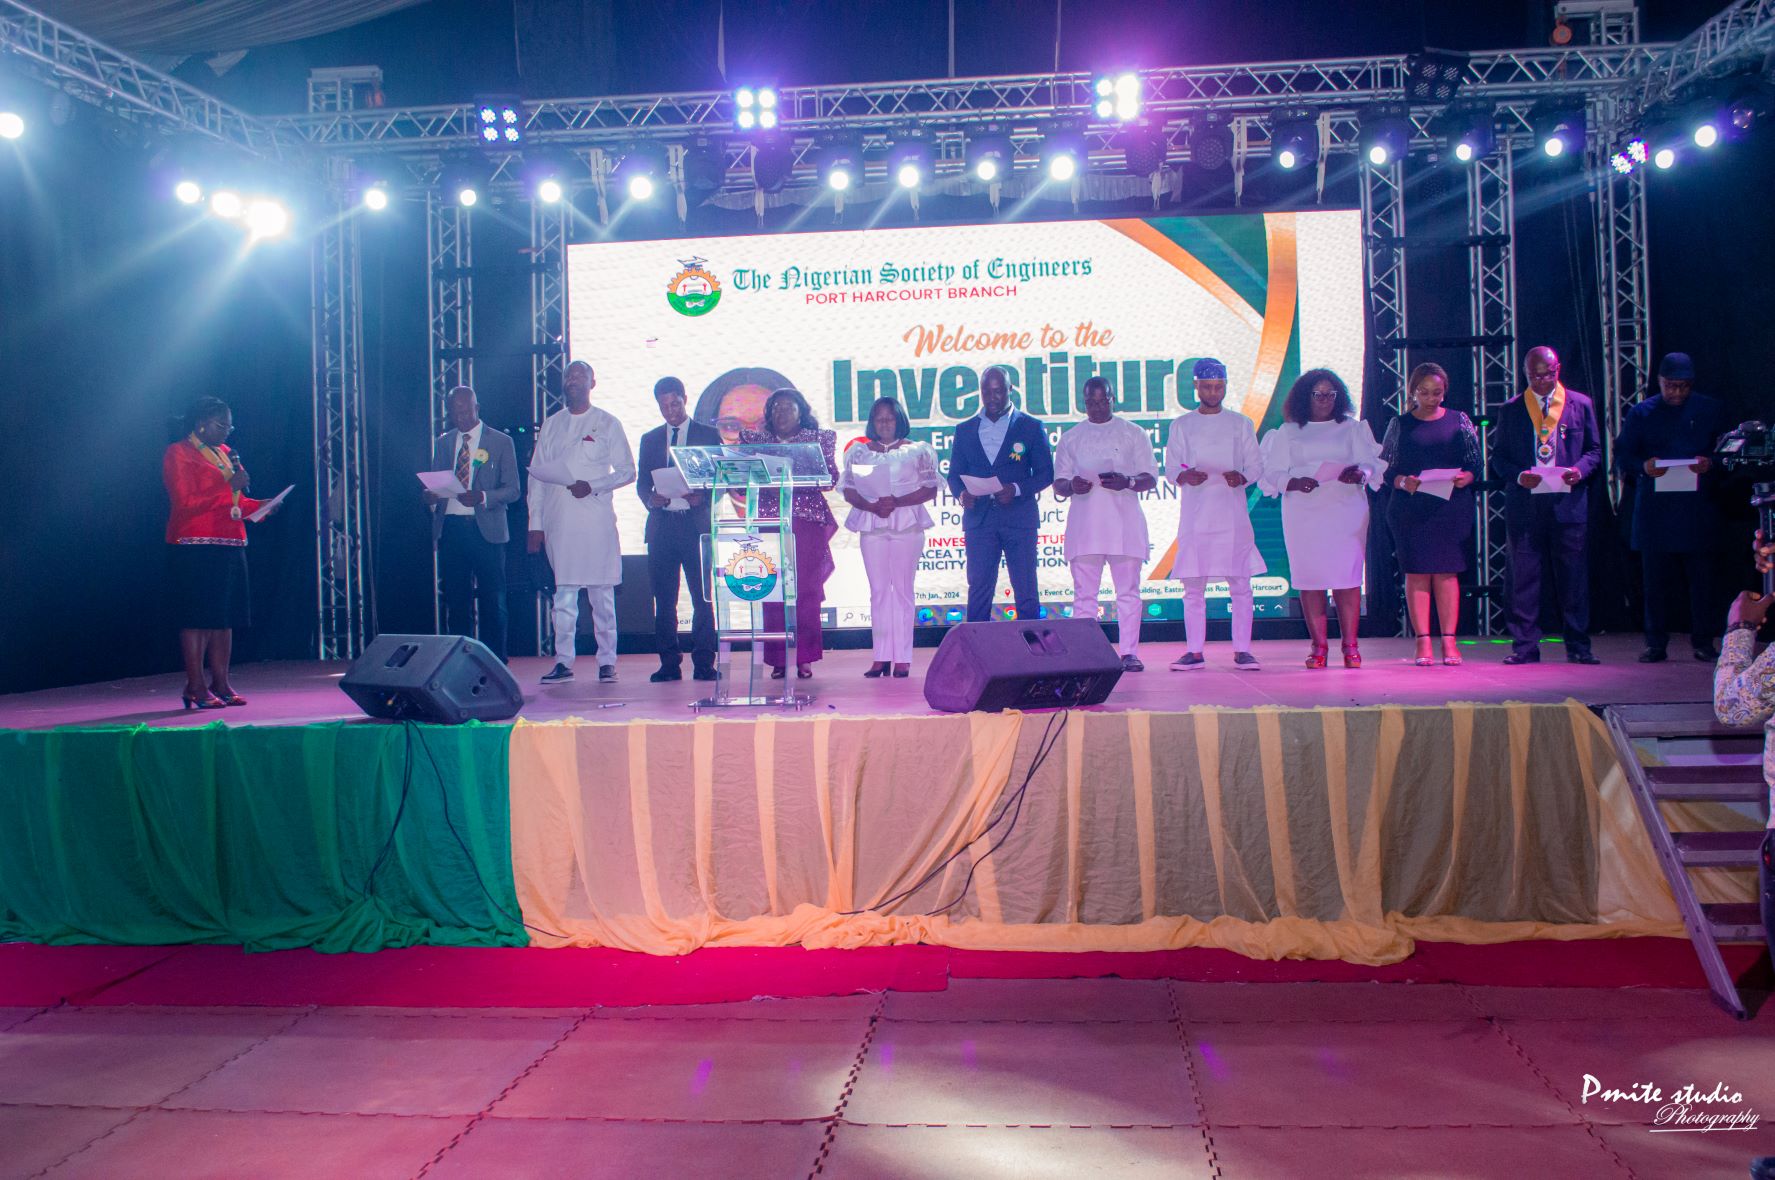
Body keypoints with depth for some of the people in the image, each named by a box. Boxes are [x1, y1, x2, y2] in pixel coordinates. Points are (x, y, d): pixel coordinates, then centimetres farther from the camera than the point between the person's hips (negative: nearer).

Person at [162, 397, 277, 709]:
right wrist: (229, 486, -18)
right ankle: (195, 687, -6)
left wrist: (261, 506, 8)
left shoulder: (223, 453, 21)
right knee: (198, 616, -8)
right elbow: (186, 501, -15)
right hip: (196, 546, -8)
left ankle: (220, 683, 11)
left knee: (225, 617, 6)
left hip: (230, 545, 8)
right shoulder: (178, 454, -4)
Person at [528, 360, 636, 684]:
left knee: (602, 594, -1)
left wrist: (593, 486, -13)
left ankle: (607, 661, 5)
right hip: (558, 521, 3)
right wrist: (535, 524, 7)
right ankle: (563, 661, 6)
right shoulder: (551, 425, 15)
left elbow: (627, 471, 3)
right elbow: (537, 476, 13)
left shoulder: (607, 423, 6)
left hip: (596, 520, -3)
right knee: (563, 594, 2)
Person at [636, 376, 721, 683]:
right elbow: (642, 483, 14)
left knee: (703, 598, -5)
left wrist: (702, 497, -15)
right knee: (664, 600, 3)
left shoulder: (709, 434, 8)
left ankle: (703, 663, -1)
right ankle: (669, 663, 8)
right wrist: (651, 499, -8)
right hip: (661, 525, 3)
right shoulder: (650, 439, 17)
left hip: (696, 524, -3)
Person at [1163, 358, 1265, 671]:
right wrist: (1185, 476, -15)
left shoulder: (1241, 424, 12)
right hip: (1195, 514, 0)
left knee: (1240, 583, -4)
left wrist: (1241, 477, -13)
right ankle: (1195, 651, 4)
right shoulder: (1181, 425, 12)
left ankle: (1242, 650, 1)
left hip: (1232, 512, 0)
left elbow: (1256, 465, 8)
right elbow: (1170, 468, 8)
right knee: (1193, 585, -1)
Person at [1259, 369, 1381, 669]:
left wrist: (1359, 473, -16)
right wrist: (1293, 483, -16)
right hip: (1303, 513, 0)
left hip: (1346, 511, 0)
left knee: (1347, 576, -7)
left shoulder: (1351, 428, 14)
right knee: (1309, 578, -3)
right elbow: (1273, 473, 5)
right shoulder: (1288, 432, 11)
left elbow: (1371, 463, 6)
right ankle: (1318, 645, 3)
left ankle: (1350, 645, -2)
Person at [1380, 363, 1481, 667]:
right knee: (1416, 572, -2)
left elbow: (1476, 462, 9)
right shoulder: (1400, 424, 7)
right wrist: (1403, 482, -15)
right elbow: (1385, 468, 5)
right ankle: (1423, 642, 0)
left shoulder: (1459, 421, 9)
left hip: (1452, 507, 0)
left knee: (1447, 572, -1)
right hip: (1410, 509, 0)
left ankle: (1449, 641, 2)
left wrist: (1466, 477, -13)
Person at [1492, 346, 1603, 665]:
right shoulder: (1511, 410, 9)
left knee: (1573, 576, 2)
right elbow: (1499, 457, 9)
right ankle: (1524, 646, 6)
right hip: (1524, 504, 0)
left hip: (1568, 502, 0)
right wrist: (1518, 475, -11)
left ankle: (1578, 647, 9)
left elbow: (1594, 449, 12)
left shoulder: (1581, 405, 10)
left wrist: (1580, 470, -10)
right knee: (1524, 576, 0)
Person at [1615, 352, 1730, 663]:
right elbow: (1622, 453, 6)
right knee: (1654, 578, 2)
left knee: (1701, 576, 0)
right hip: (1654, 507, 0)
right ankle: (1655, 644, 10)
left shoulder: (1710, 410, 9)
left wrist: (1710, 463, -12)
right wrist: (1643, 466, -14)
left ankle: (1704, 641, 10)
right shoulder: (1641, 413, 8)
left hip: (1698, 507, 0)